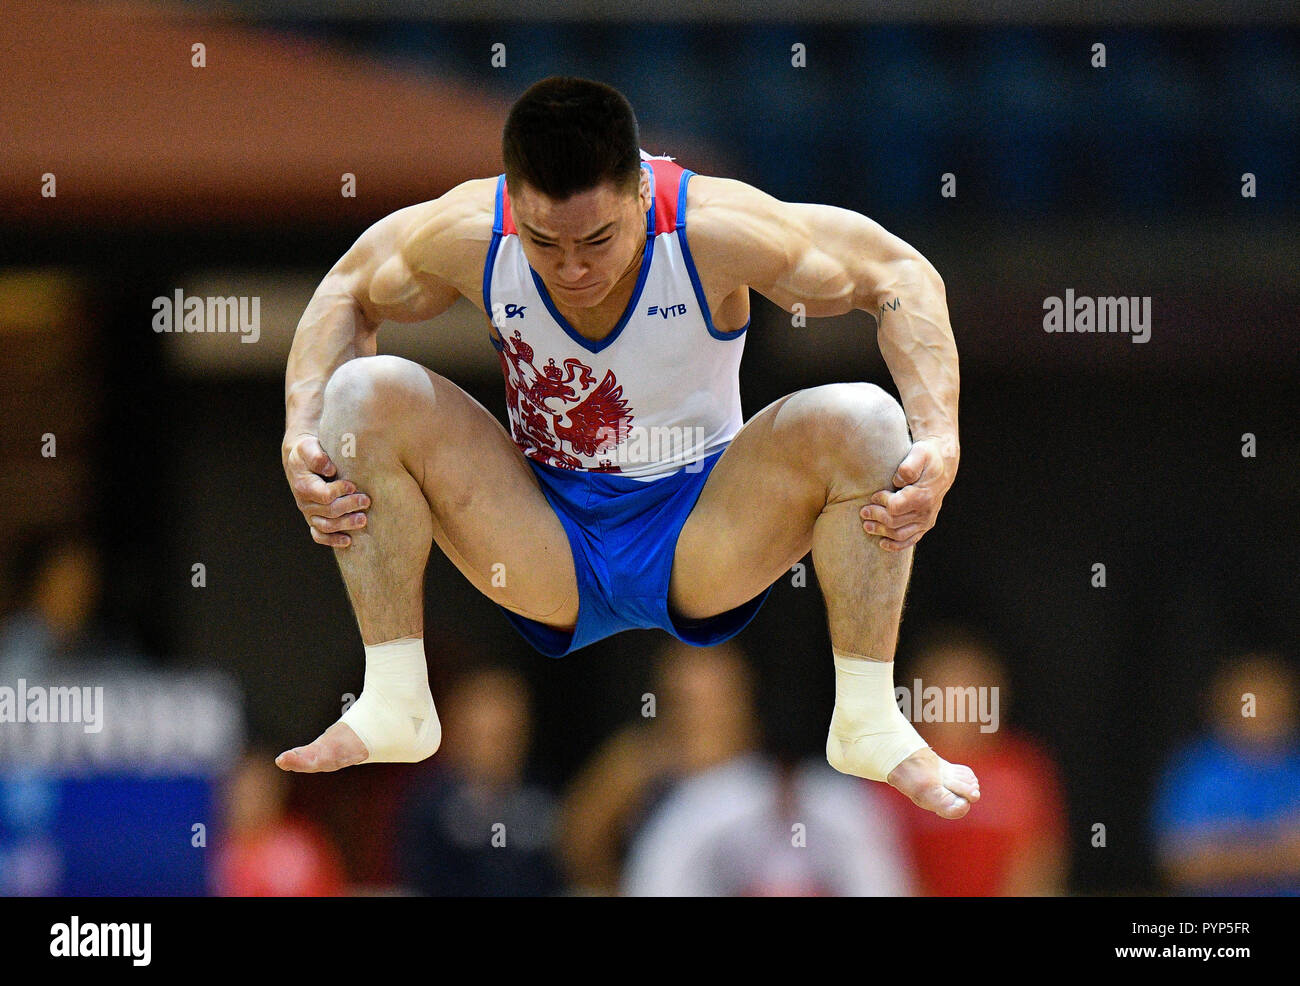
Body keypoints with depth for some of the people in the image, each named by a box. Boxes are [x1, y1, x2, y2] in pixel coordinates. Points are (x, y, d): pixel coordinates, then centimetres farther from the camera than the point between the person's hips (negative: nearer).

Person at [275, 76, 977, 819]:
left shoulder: (714, 229, -23)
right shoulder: (470, 236, -18)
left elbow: (903, 277, -14)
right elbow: (345, 294, 2)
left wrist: (937, 443, -27)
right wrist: (301, 435, -14)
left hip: (705, 554, -1)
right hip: (545, 555, 1)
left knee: (862, 424, -27)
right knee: (367, 395, -20)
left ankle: (869, 725, -16)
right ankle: (394, 707, -15)